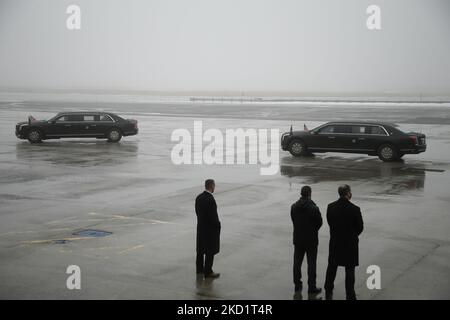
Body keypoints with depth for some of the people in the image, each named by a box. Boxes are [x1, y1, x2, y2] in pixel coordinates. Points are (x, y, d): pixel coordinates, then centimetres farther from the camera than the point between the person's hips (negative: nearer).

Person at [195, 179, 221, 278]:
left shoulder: (198, 197, 0)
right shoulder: (210, 199, -25)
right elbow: (213, 216, -23)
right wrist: (218, 225, -7)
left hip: (200, 227, 8)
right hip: (210, 229, -8)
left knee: (201, 249, 19)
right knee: (210, 251, 2)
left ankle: (199, 269, 31)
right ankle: (208, 272, 7)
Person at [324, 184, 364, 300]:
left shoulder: (330, 207, -9)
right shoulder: (354, 209, -19)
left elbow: (330, 223, 1)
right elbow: (360, 227, -8)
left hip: (335, 242, 4)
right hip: (350, 243, -3)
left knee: (331, 268, 19)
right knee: (350, 270, 9)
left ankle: (328, 293, 30)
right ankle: (350, 296, 15)